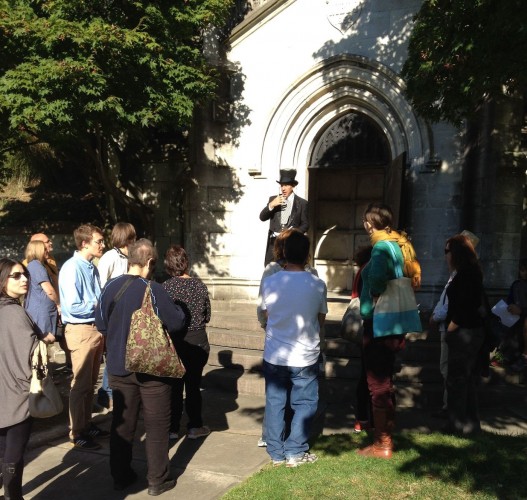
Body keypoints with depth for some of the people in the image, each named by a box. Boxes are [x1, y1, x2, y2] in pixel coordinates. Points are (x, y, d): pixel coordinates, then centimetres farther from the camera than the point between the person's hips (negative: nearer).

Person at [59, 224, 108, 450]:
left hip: (96, 328, 8)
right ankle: (77, 433, 17)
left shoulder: (91, 267, 7)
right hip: (81, 330, -8)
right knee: (81, 383, 3)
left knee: (90, 382, 19)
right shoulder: (72, 268, -18)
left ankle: (87, 425, 34)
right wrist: (100, 306, -13)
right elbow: (73, 307, -23)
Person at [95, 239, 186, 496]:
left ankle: (120, 475, 27)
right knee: (157, 424, 7)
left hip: (118, 366, 5)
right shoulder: (152, 289, -18)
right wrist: (176, 308, 4)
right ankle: (158, 480, 15)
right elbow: (176, 323, -15)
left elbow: (101, 323, 9)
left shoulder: (110, 287, -2)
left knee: (122, 422, 16)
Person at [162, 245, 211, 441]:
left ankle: (172, 428, 19)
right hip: (198, 341, 2)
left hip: (175, 342, -2)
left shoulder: (166, 287, -13)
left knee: (174, 385, 11)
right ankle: (195, 426, 22)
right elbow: (207, 316, 3)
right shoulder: (200, 285, -5)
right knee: (194, 384, 13)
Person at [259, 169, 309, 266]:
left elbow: (305, 224, 5)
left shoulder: (302, 203, 5)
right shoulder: (273, 199, 12)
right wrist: (271, 205, -11)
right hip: (274, 243, 2)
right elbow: (262, 217, 5)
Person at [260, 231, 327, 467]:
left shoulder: (269, 282, -8)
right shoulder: (317, 285, -12)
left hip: (274, 356, 2)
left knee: (275, 403, 14)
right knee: (305, 404, 15)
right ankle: (295, 452, 17)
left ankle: (276, 453, 23)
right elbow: (320, 320, 1)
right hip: (305, 357, -2)